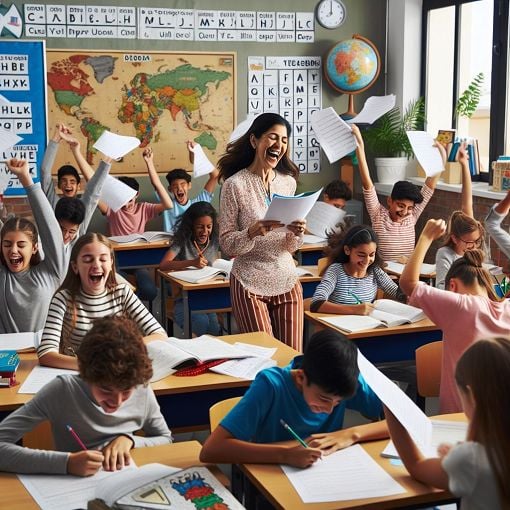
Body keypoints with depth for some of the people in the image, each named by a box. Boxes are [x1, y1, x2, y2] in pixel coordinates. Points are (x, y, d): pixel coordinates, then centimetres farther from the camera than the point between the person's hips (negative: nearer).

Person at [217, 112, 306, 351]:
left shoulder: (288, 182, 7)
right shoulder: (235, 184, -8)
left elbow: (290, 248, 12)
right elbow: (226, 244, -8)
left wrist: (296, 234, -9)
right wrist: (253, 232, -25)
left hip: (287, 282, 5)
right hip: (250, 284, -5)